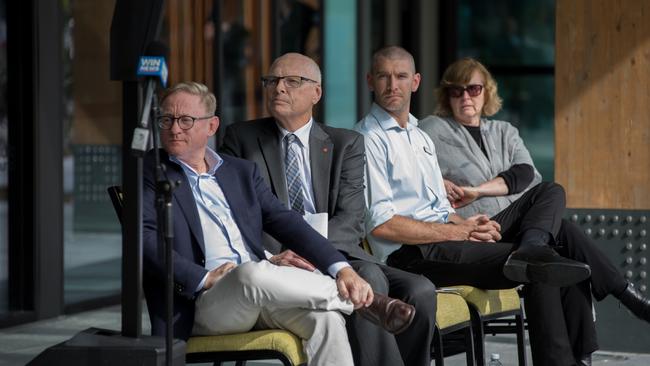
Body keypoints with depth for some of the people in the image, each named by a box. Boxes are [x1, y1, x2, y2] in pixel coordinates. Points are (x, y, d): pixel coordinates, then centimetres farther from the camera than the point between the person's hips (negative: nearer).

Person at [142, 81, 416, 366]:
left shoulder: (241, 172, 20)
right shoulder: (150, 172, 8)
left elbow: (285, 222, 9)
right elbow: (145, 237, -7)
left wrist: (341, 268, -7)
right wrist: (204, 278, -19)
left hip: (263, 294, 4)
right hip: (201, 301, -4)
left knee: (326, 318, -27)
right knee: (253, 272, -35)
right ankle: (361, 299, -13)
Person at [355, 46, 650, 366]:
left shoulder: (420, 136, 23)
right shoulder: (369, 139, -6)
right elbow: (380, 224, -15)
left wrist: (466, 224, -2)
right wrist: (458, 231, -14)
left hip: (444, 237, 9)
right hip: (411, 254, -9)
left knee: (550, 193, -2)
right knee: (539, 271, -20)